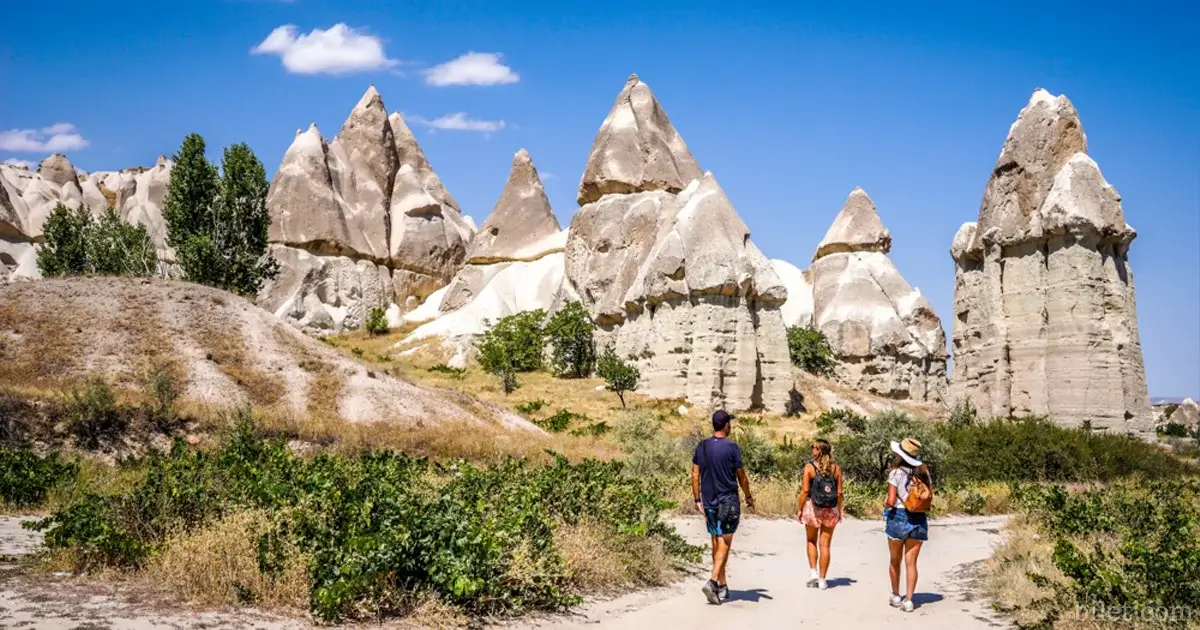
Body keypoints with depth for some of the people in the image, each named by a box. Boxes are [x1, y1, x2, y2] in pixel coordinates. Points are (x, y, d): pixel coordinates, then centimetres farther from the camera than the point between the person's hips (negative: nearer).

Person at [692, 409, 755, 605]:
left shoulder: (702, 446, 2)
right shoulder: (731, 447, -11)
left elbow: (695, 475, 3)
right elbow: (741, 476, -4)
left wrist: (697, 499, 10)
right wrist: (749, 497, 10)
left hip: (709, 502, 5)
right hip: (728, 501, -5)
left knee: (716, 543, 13)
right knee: (724, 543, -3)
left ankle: (722, 585, 21)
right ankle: (713, 581, -19)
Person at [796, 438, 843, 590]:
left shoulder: (809, 467, -7)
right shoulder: (836, 468, 0)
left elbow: (805, 490, -9)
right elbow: (839, 492, 1)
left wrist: (799, 509, -1)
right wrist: (840, 510, 11)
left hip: (812, 508, -2)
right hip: (831, 510, 2)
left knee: (811, 541, 18)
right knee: (825, 545, 8)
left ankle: (813, 571, 5)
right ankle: (822, 579, 10)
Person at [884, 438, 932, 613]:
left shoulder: (896, 473, -11)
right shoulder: (923, 472, 3)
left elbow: (891, 501, -13)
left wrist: (885, 503, 7)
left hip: (898, 518, -3)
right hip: (919, 520, 3)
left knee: (895, 561, 15)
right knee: (911, 562, 6)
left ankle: (896, 596, 27)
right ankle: (908, 600, 0)